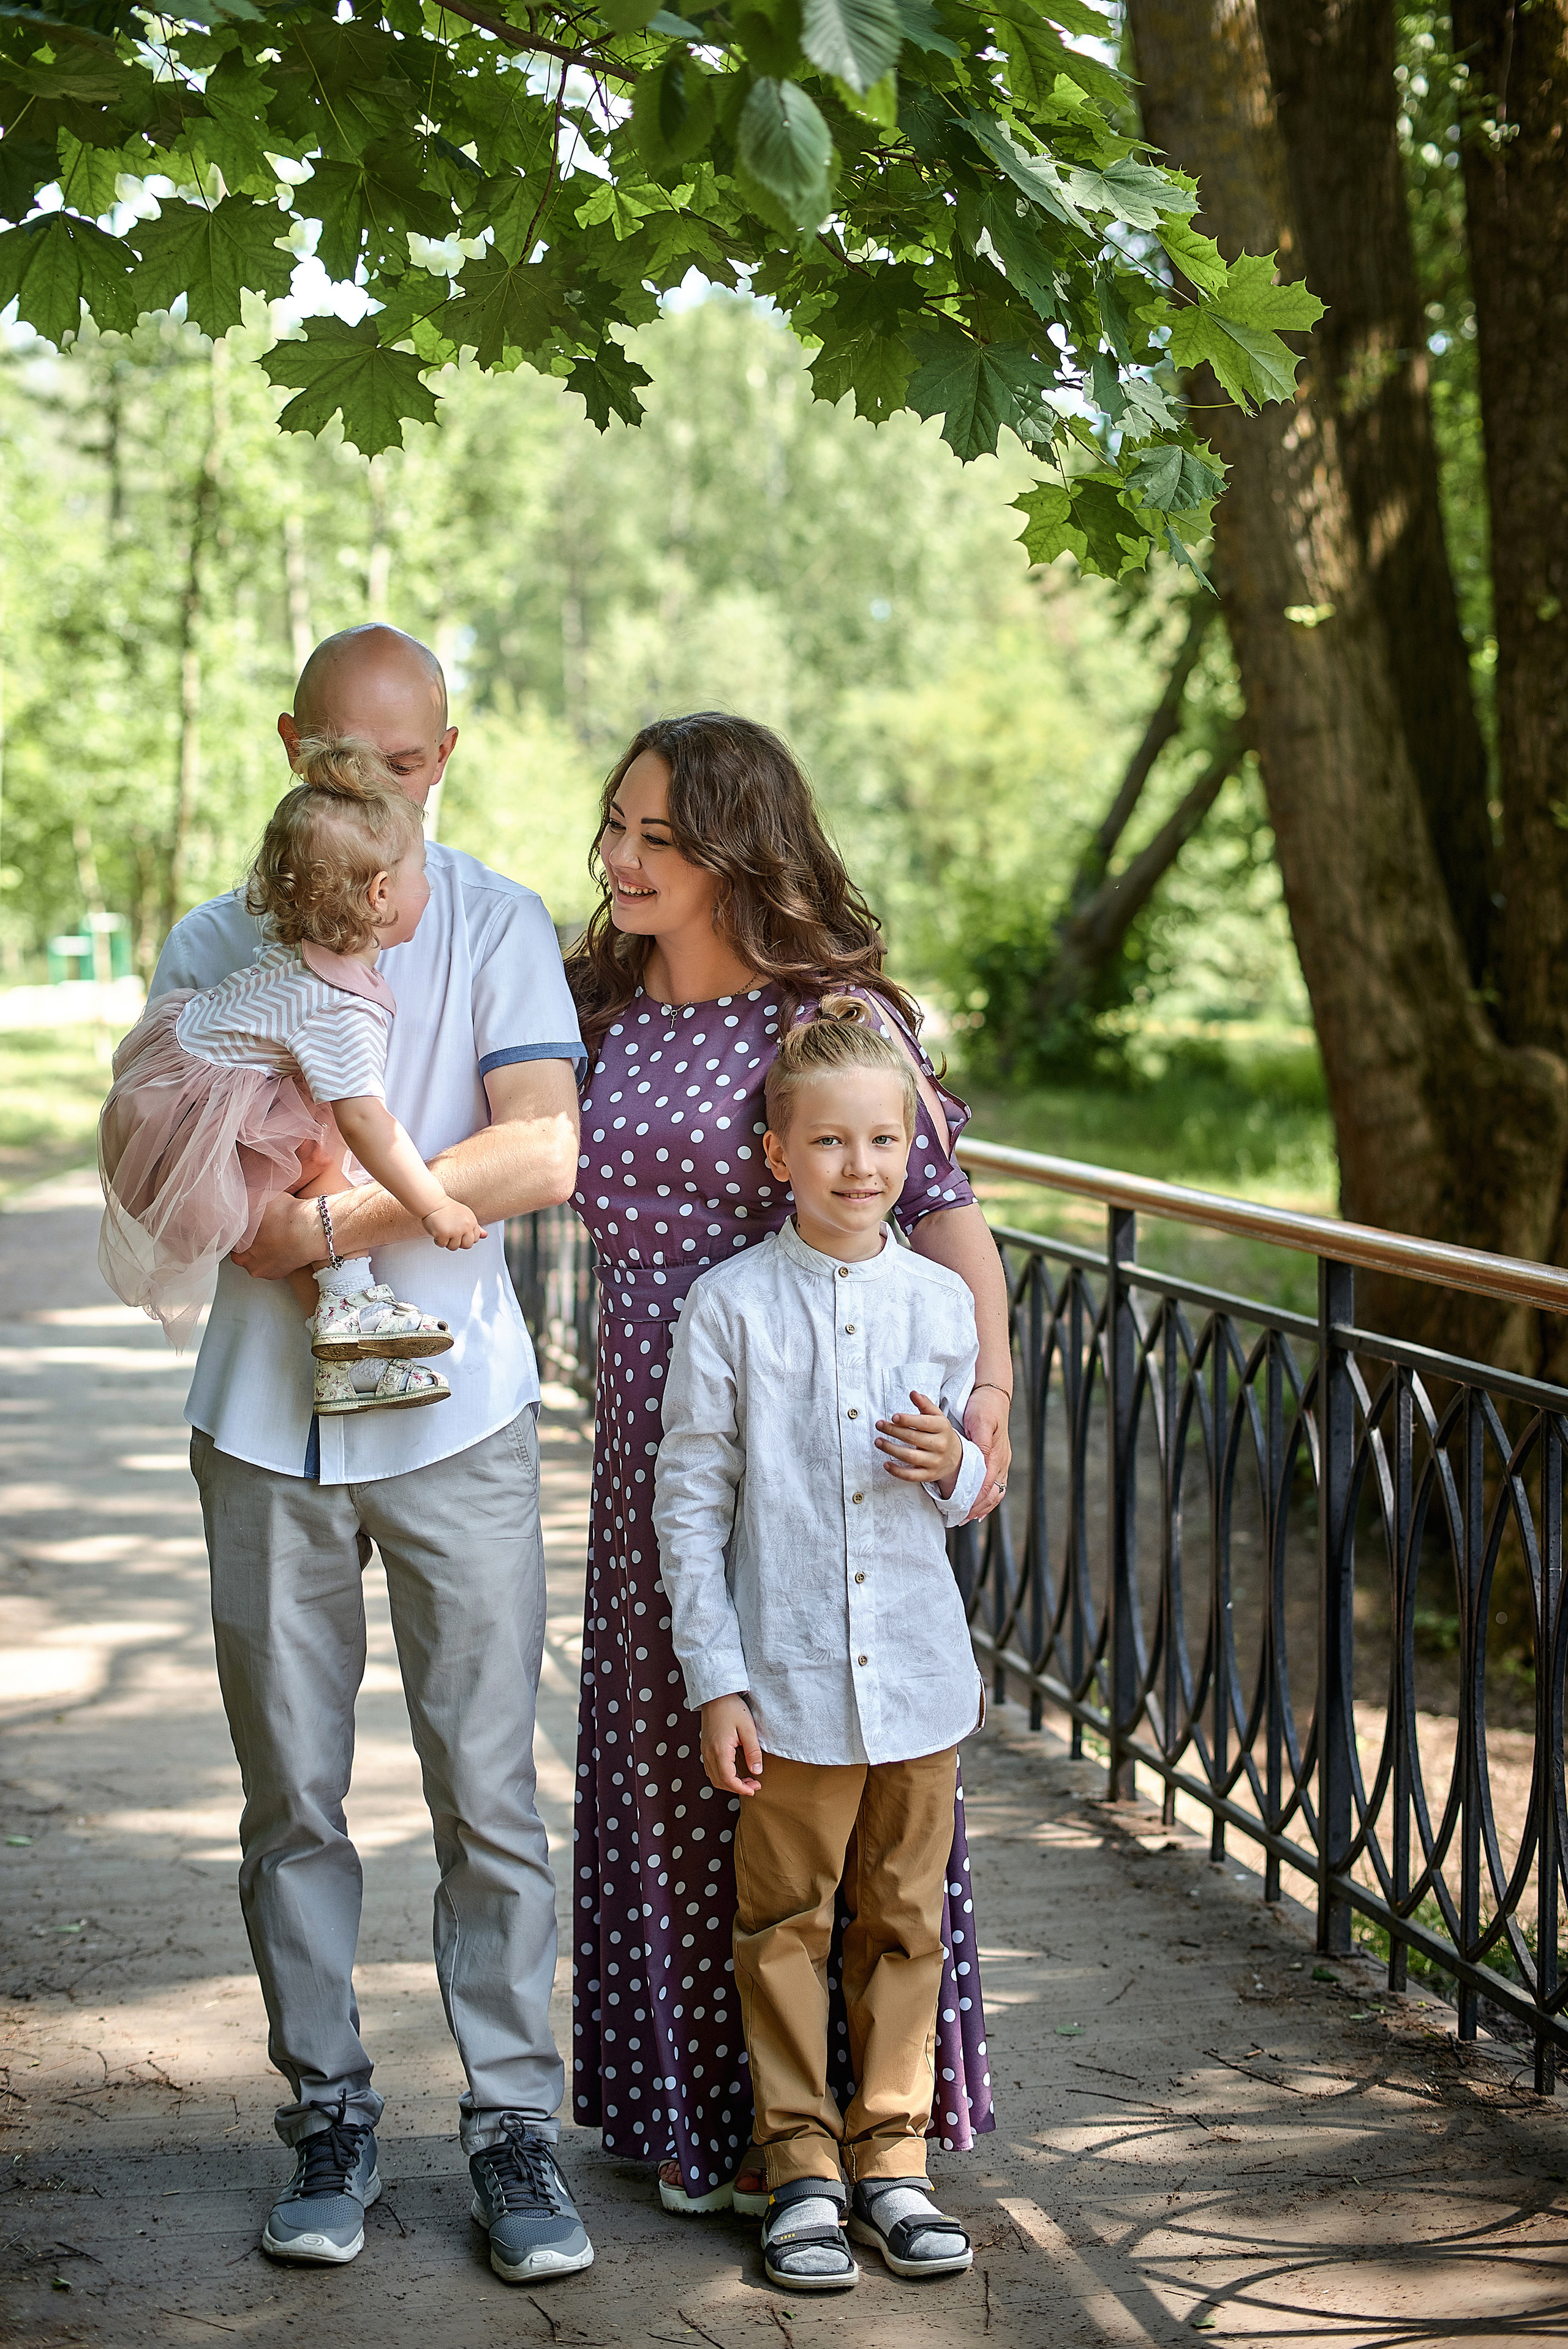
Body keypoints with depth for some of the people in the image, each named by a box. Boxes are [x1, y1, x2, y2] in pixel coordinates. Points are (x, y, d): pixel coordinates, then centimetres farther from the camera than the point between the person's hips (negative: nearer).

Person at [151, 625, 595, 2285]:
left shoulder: (495, 924, 4)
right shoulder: (216, 944, 9)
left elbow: (543, 1152, -9)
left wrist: (339, 1210, -17)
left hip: (454, 1413, -1)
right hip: (265, 1418, 2)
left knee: (488, 1788, 0)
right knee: (291, 1794, 7)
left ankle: (513, 2123, 10)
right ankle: (329, 2118, 19)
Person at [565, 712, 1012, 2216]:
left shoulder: (835, 1013, -8)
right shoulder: (602, 1011, 8)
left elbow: (944, 1213, -9)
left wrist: (986, 1388, -19)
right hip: (652, 1443, 5)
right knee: (667, 1758, 12)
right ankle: (694, 2107, 26)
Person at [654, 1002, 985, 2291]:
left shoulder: (942, 1300, 3)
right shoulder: (731, 1304, -6)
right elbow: (689, 1504, -4)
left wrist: (953, 1464, -10)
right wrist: (717, 1681, -8)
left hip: (920, 1673, 3)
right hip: (788, 1676, -3)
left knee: (905, 1920, 11)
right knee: (786, 1927, 6)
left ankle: (892, 2149, 23)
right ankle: (803, 2162, 19)